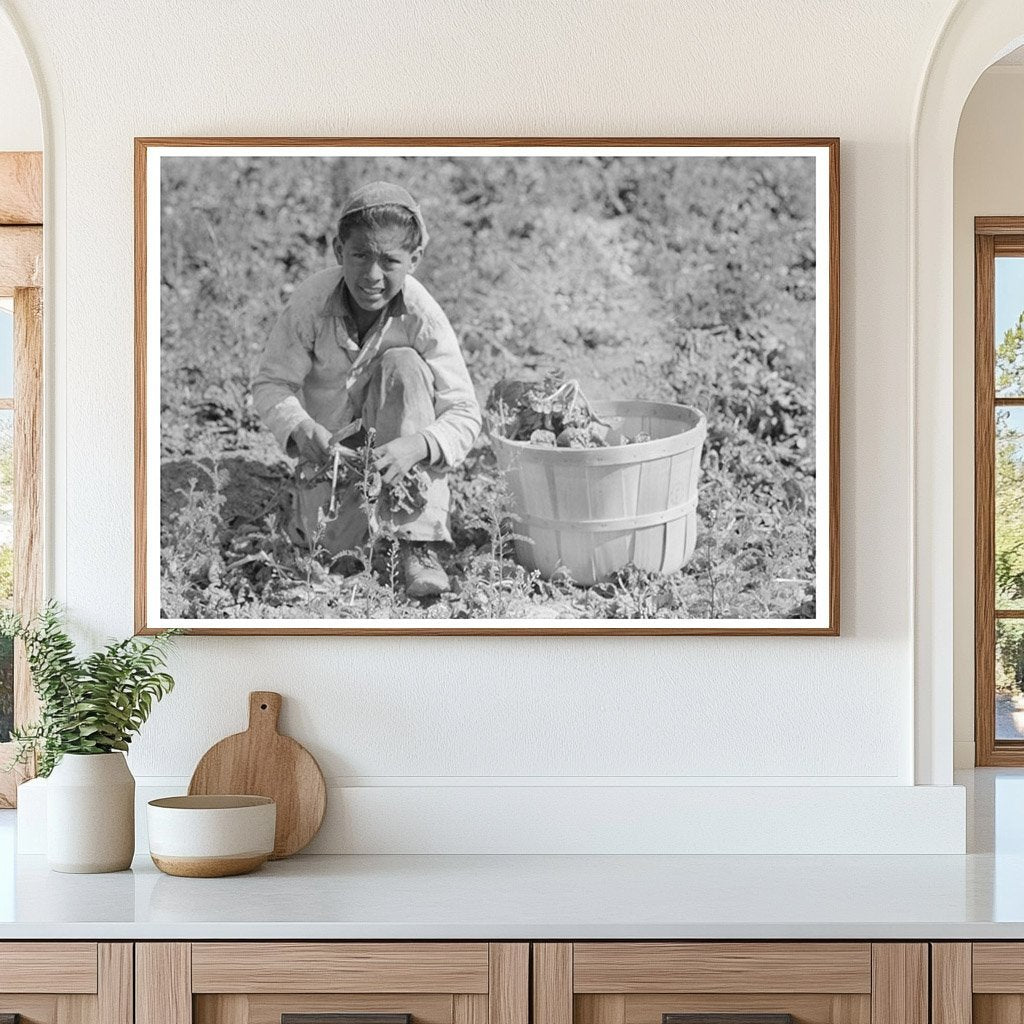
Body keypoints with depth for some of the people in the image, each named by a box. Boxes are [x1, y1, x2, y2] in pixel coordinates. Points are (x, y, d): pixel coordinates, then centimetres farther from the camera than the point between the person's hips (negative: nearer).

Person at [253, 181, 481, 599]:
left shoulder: (423, 317, -24)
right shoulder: (311, 302, -23)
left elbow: (463, 413, -25)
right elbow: (271, 383, -16)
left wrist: (415, 445, -47)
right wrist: (301, 428, -39)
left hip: (394, 448, 0)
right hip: (329, 440, 0)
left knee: (403, 364, -30)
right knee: (330, 542, -23)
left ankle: (420, 542, -29)